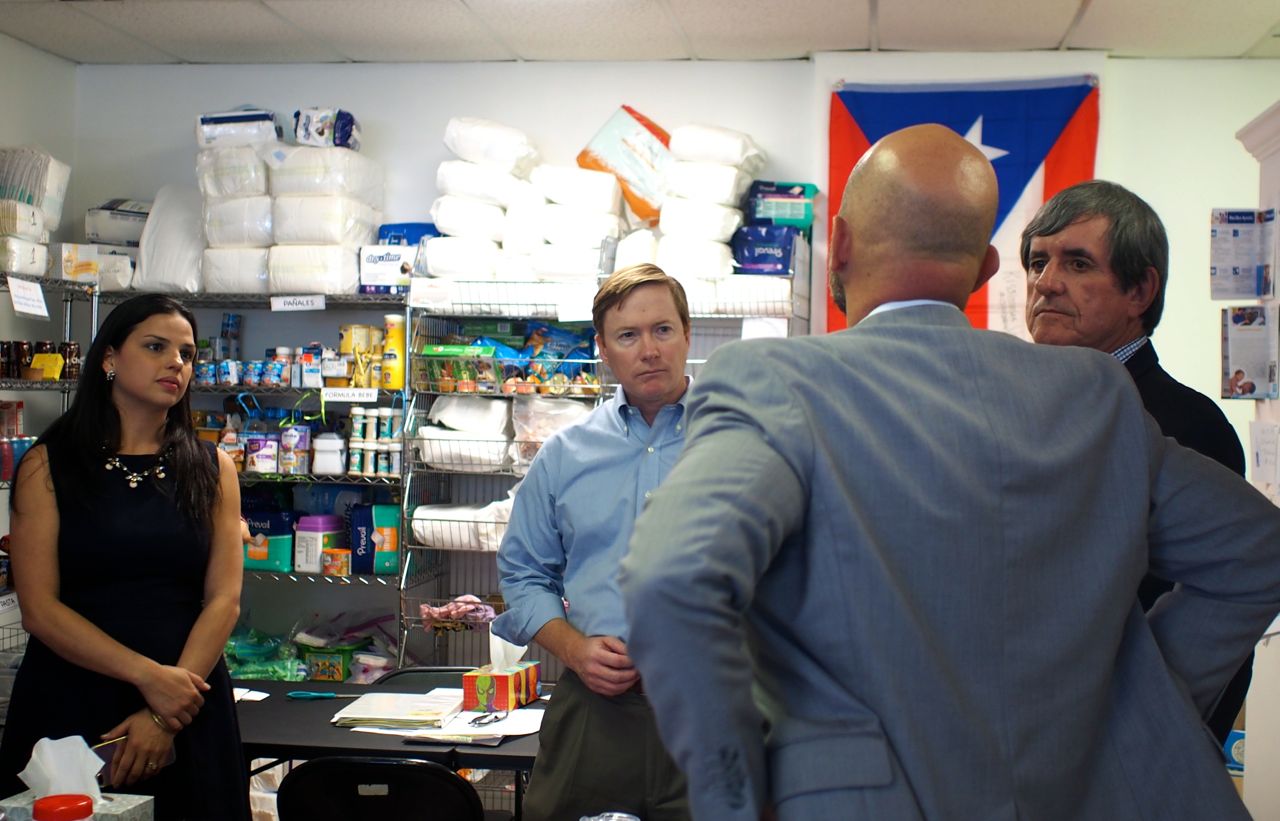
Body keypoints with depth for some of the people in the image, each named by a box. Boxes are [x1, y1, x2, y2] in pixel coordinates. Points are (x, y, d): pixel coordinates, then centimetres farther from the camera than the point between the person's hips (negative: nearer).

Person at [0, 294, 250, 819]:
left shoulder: (211, 468, 5)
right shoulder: (49, 465, -1)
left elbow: (224, 600, -2)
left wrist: (163, 716, -14)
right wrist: (148, 675, -18)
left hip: (185, 708, 2)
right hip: (68, 706, -2)